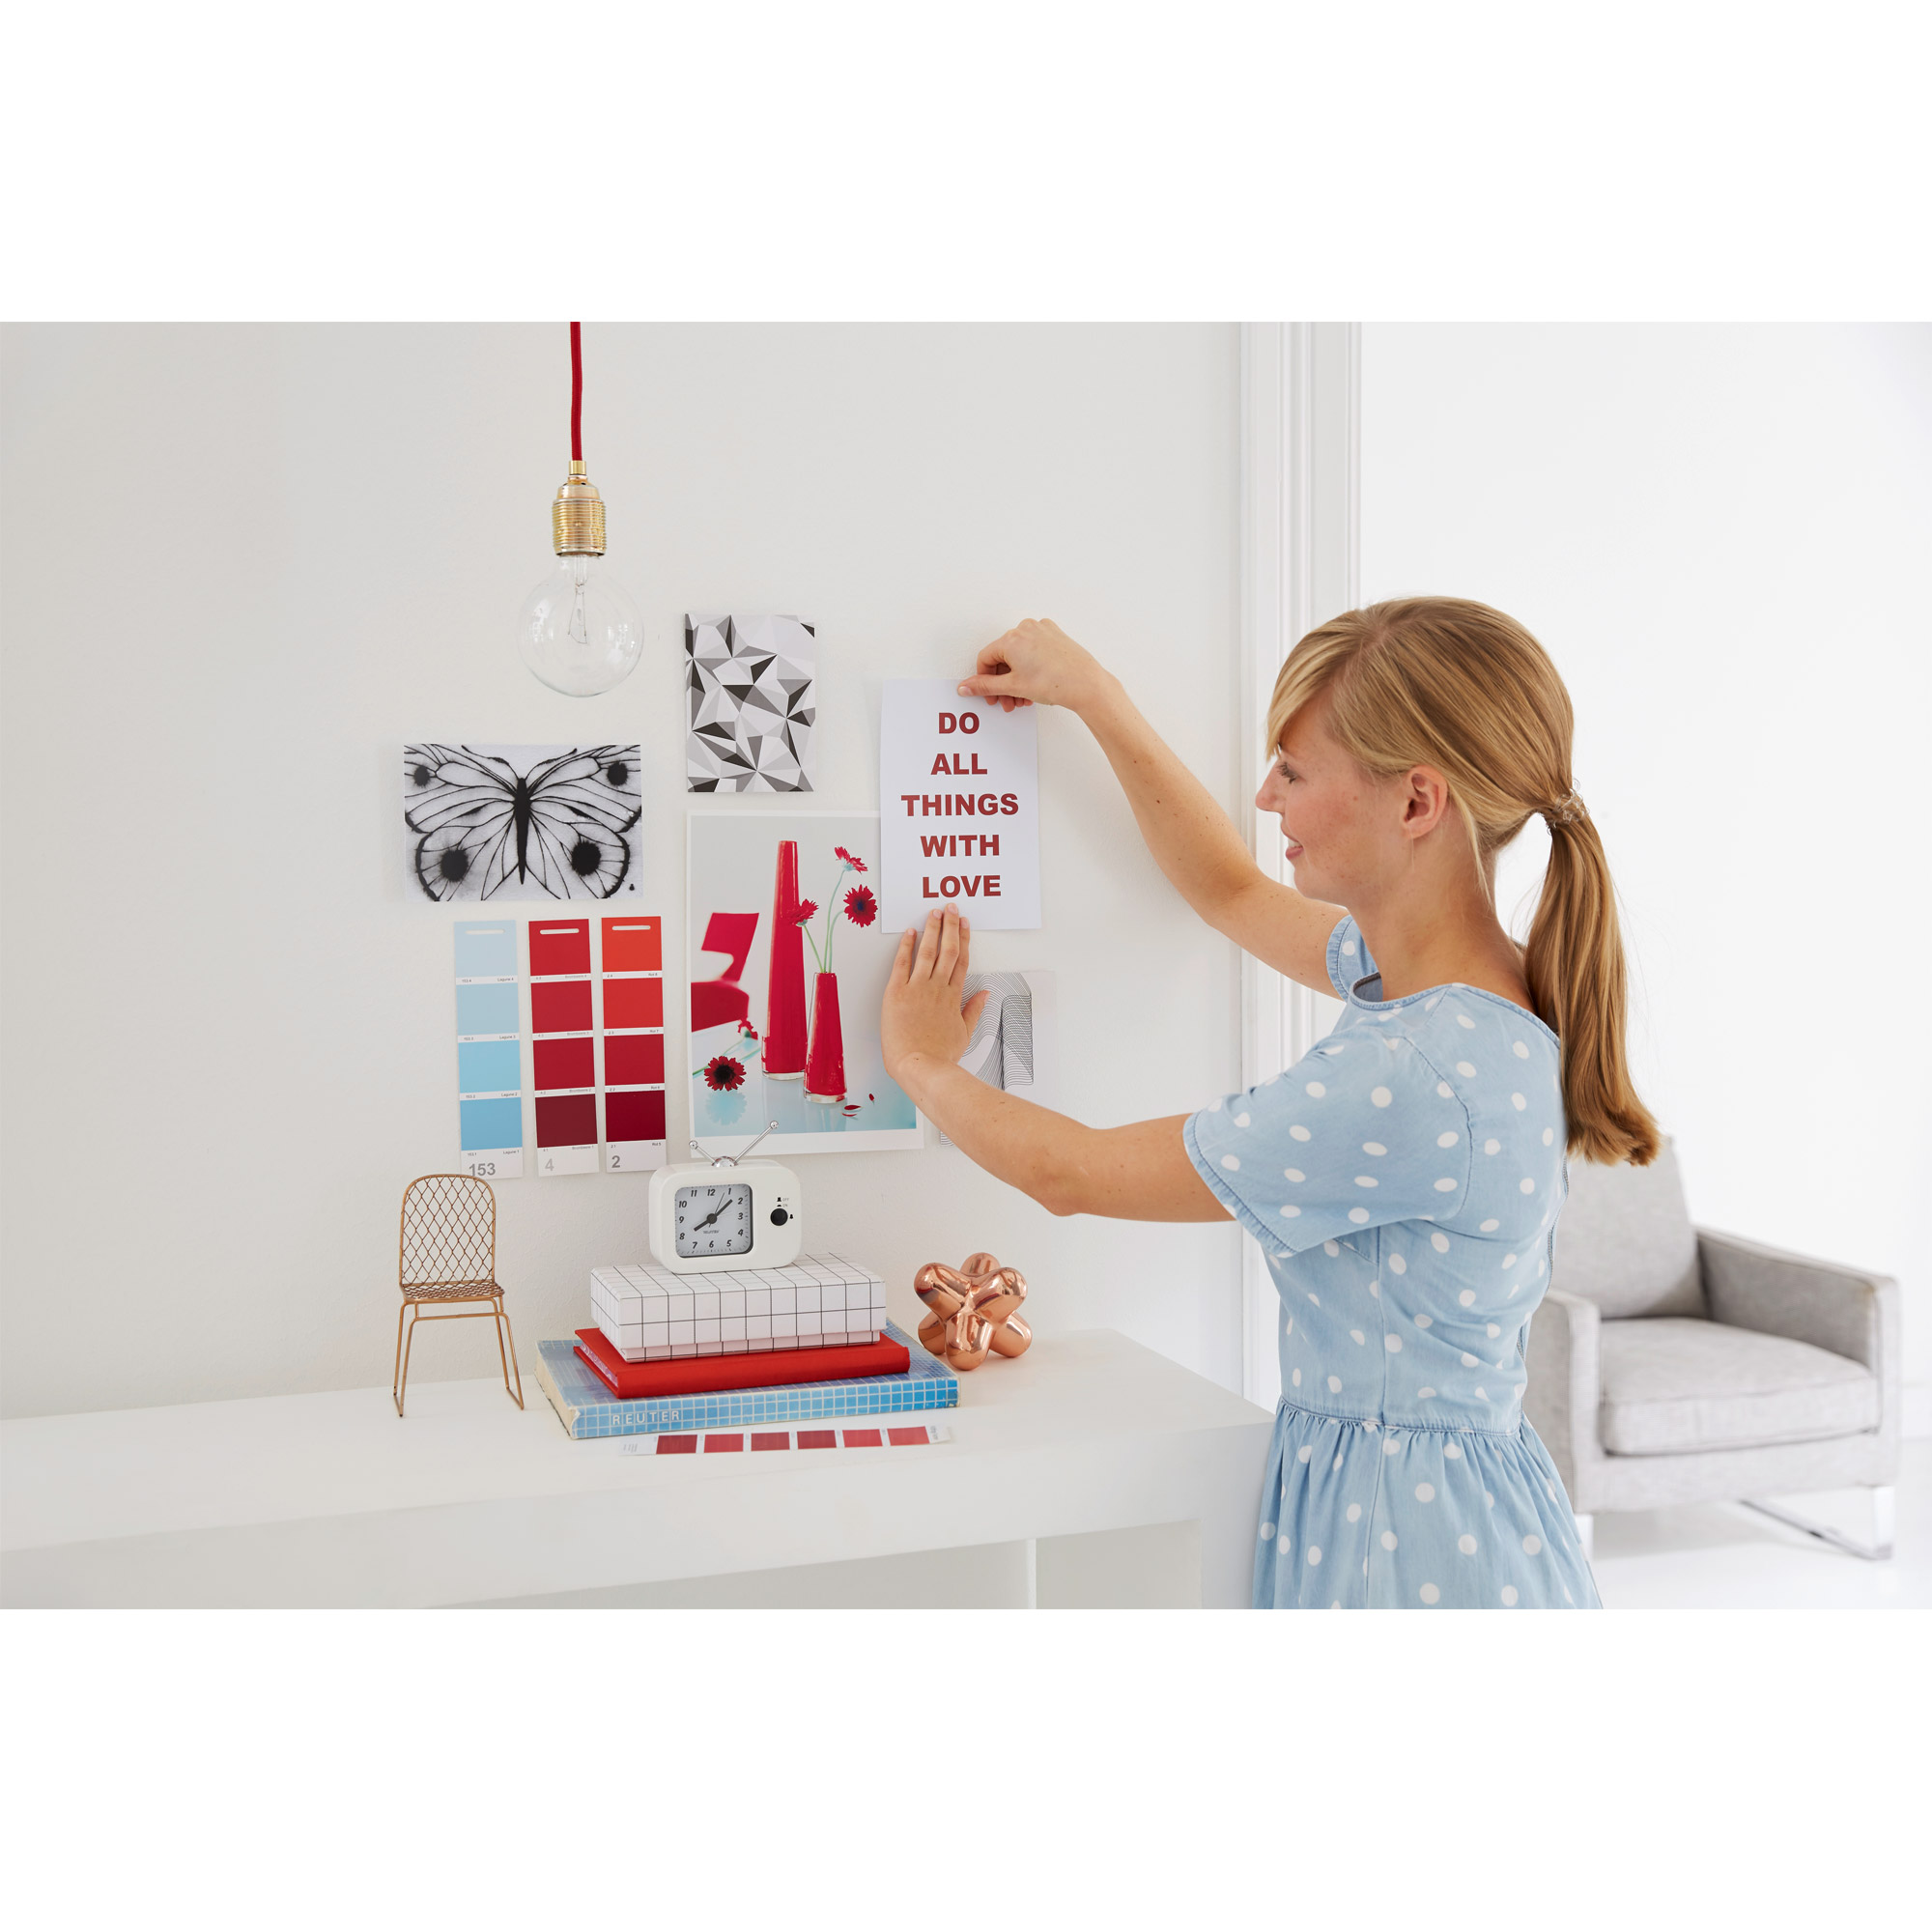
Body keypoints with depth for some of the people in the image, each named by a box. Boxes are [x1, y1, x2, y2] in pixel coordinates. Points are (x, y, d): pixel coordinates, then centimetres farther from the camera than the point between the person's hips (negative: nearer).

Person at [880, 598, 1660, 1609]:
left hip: (1409, 1540, -9)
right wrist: (1094, 698, 16)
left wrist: (923, 1063, 0)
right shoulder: (1482, 983, -1)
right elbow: (1231, 891, 16)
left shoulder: (1411, 1081, -29)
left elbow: (1068, 1174, -18)